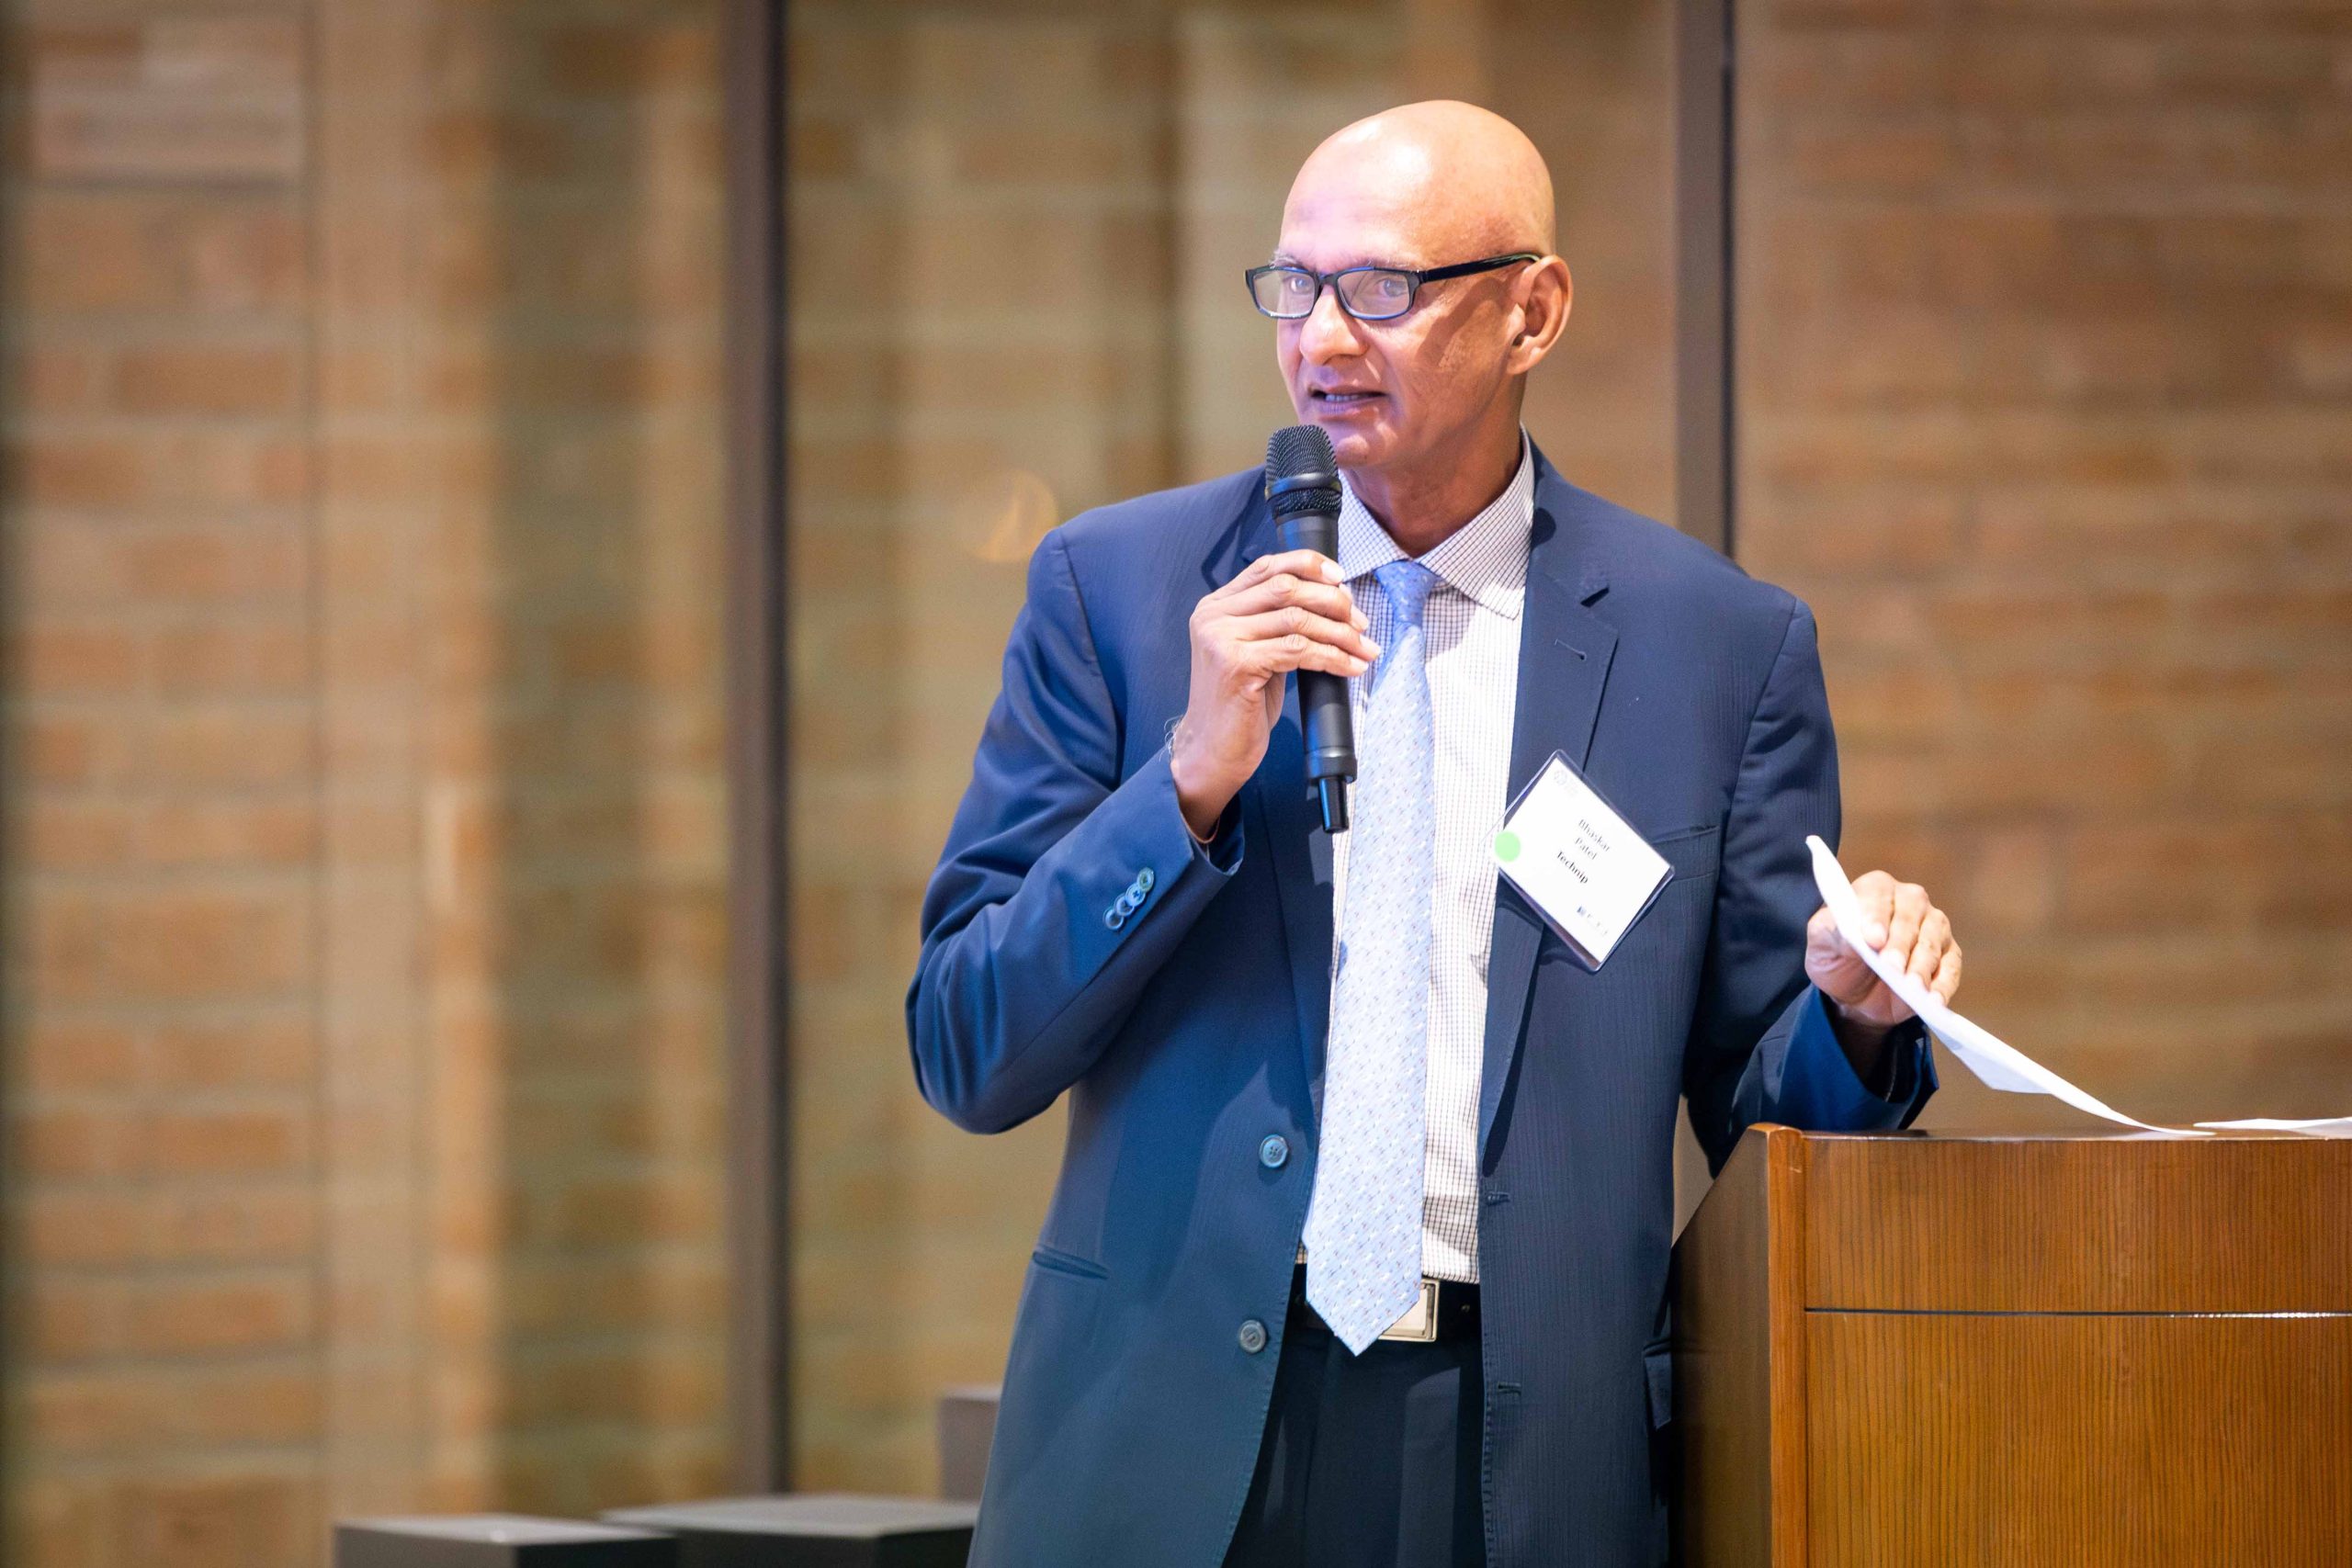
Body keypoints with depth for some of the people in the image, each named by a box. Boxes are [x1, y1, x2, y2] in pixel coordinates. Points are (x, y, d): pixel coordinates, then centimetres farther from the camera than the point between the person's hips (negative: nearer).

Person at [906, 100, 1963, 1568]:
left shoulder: (1719, 644, 4)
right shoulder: (1120, 587, 4)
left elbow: (1755, 1111, 9)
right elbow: (968, 1058, 0)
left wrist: (1856, 1015, -13)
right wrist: (1192, 775, -12)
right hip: (1176, 1441, 0)